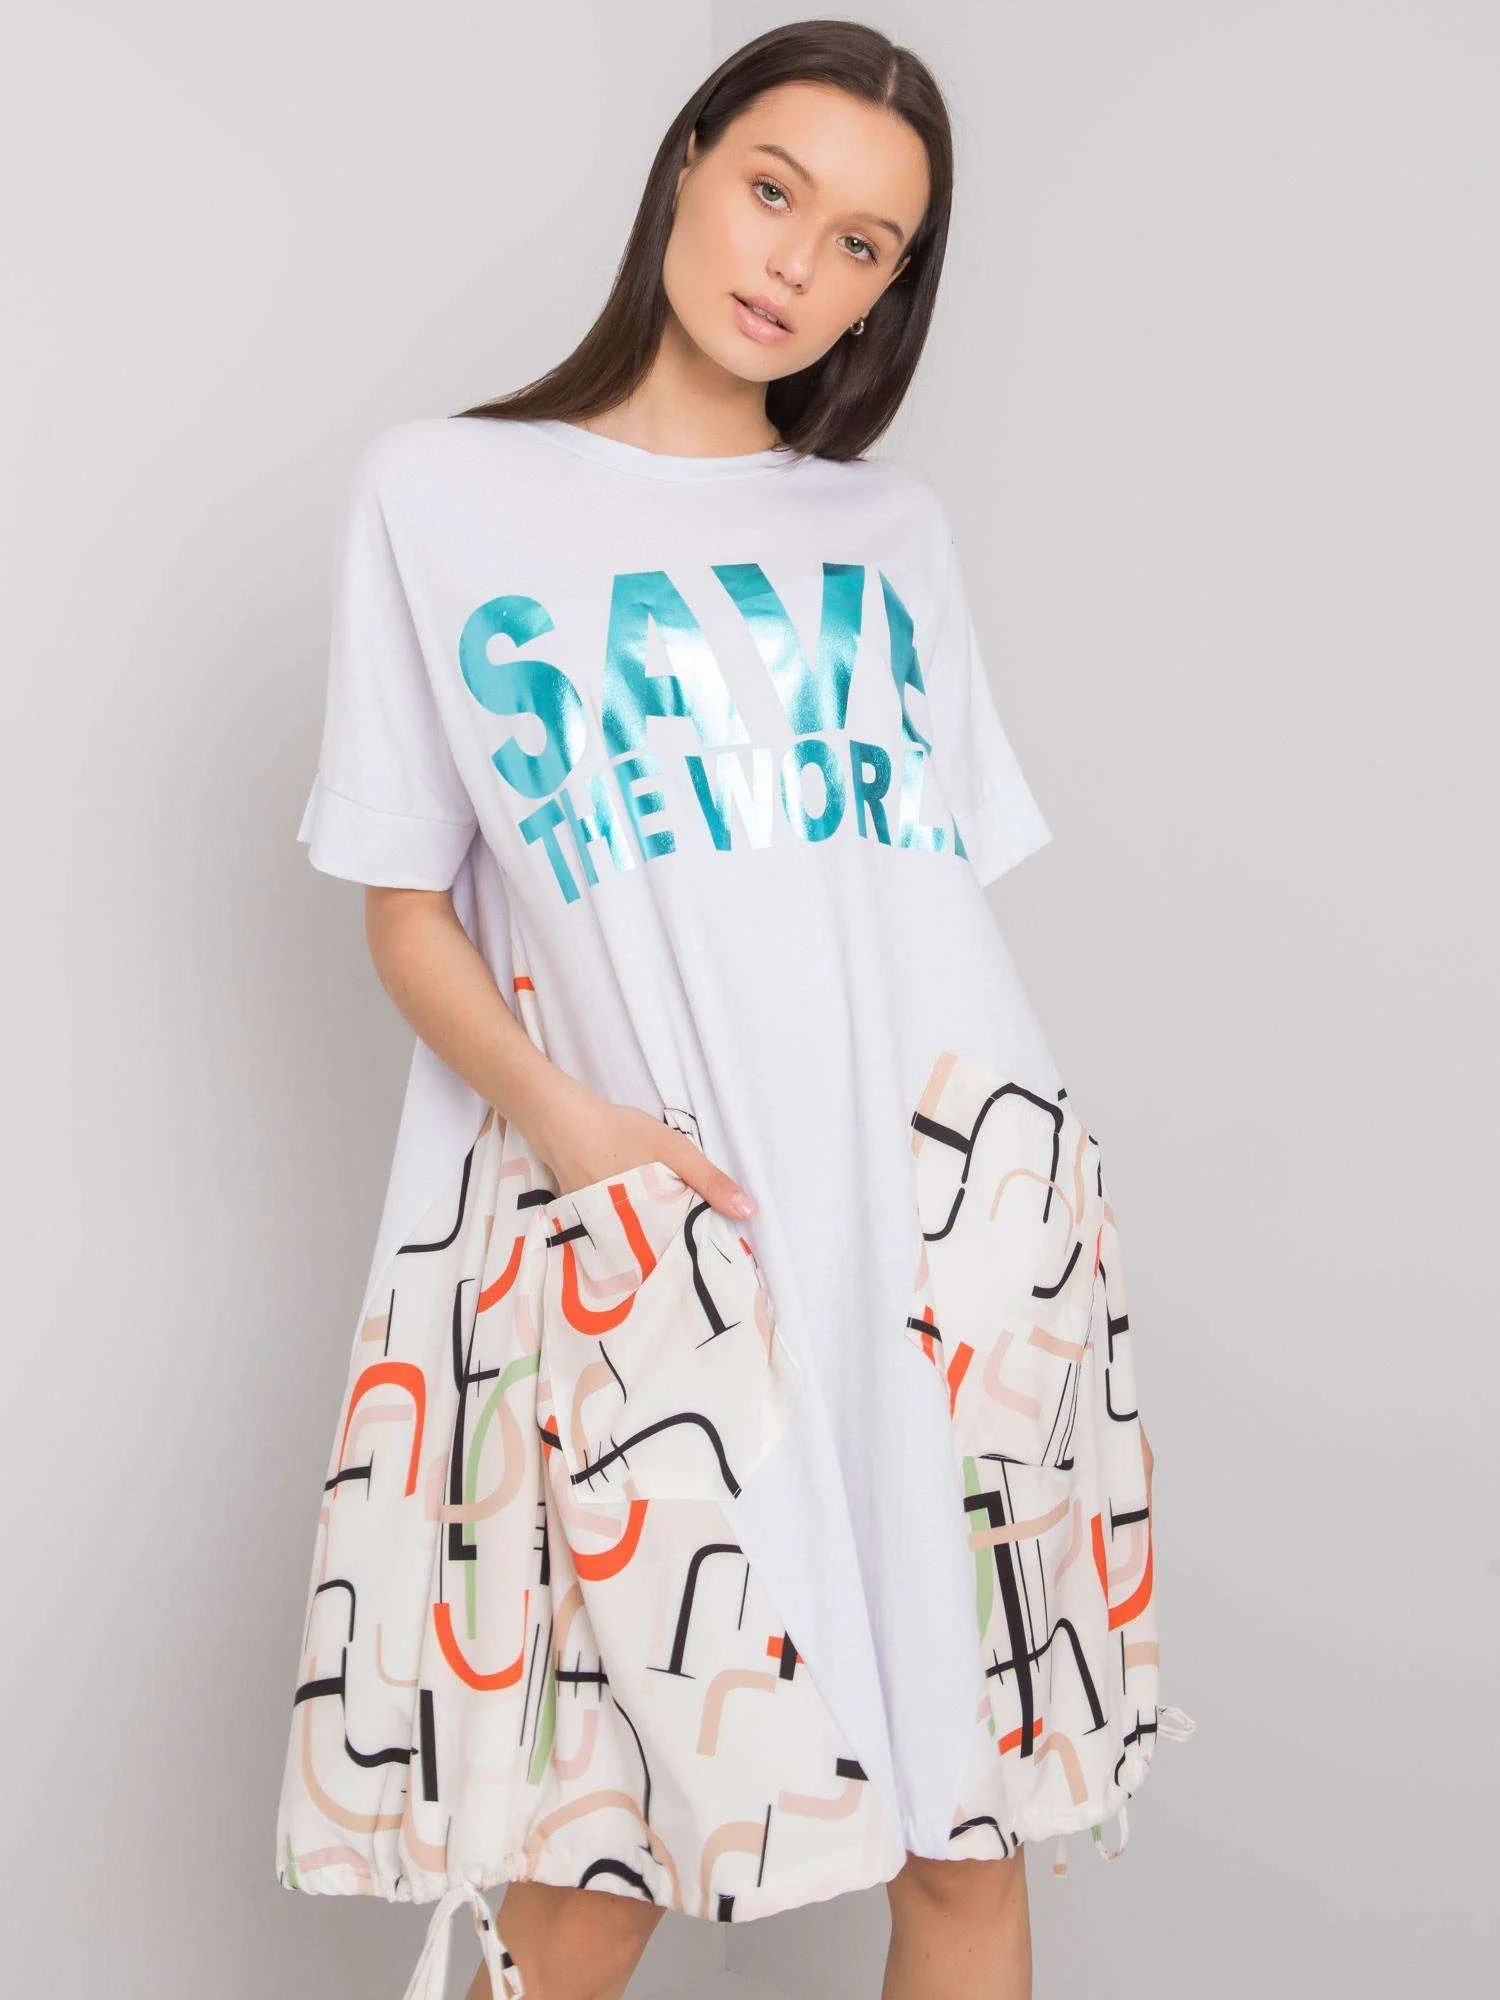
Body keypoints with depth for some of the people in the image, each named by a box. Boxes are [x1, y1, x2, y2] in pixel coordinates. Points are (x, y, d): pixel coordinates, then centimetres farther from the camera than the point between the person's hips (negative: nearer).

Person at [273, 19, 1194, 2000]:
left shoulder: (892, 523, 15)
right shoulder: (441, 492, 7)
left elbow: (960, 878, 15)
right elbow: (408, 907, 5)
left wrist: (1014, 1195, 4)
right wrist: (557, 1114, -12)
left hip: (959, 1216, 3)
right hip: (644, 1239, -2)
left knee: (972, 1810, 6)